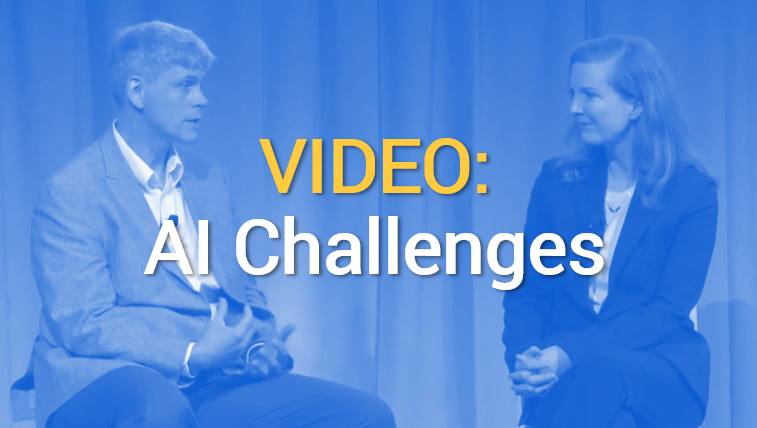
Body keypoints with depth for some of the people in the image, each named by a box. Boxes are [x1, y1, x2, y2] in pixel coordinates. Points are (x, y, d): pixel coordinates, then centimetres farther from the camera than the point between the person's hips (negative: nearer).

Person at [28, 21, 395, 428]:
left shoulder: (210, 178, 17)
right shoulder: (69, 194, -5)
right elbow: (83, 324, -14)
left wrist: (262, 346, -1)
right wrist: (190, 355, -25)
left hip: (210, 385, 6)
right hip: (107, 383, -6)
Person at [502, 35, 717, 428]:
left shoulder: (693, 191, -2)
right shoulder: (557, 181, 8)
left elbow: (669, 309, -10)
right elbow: (527, 290, 7)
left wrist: (573, 353, -24)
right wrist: (524, 355, -16)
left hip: (660, 370, -2)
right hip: (566, 368, 2)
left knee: (600, 373, -37)